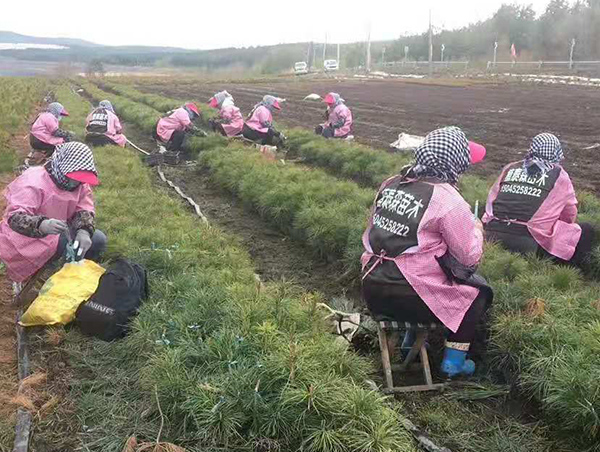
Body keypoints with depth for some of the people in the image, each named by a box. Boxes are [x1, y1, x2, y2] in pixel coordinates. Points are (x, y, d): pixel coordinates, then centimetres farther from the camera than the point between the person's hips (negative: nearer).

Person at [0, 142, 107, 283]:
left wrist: (84, 231, -32)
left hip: (57, 234, 7)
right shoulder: (33, 183, -28)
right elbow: (15, 217, -36)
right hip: (26, 238, -7)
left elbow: (84, 209, -8)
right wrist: (42, 225, -58)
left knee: (98, 239, -7)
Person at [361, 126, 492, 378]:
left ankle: (412, 338, 38)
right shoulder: (448, 200, -15)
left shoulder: (390, 184, 3)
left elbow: (372, 234, 9)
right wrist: (477, 230, 12)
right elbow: (470, 257, -8)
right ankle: (454, 361, 20)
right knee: (479, 291, 17)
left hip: (372, 292, 7)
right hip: (409, 298, -6)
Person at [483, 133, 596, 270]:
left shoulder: (510, 168, 15)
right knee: (586, 231, 14)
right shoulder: (559, 176, 8)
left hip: (492, 237, 4)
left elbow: (491, 200, 17)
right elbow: (570, 216, 17)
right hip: (531, 245, -4)